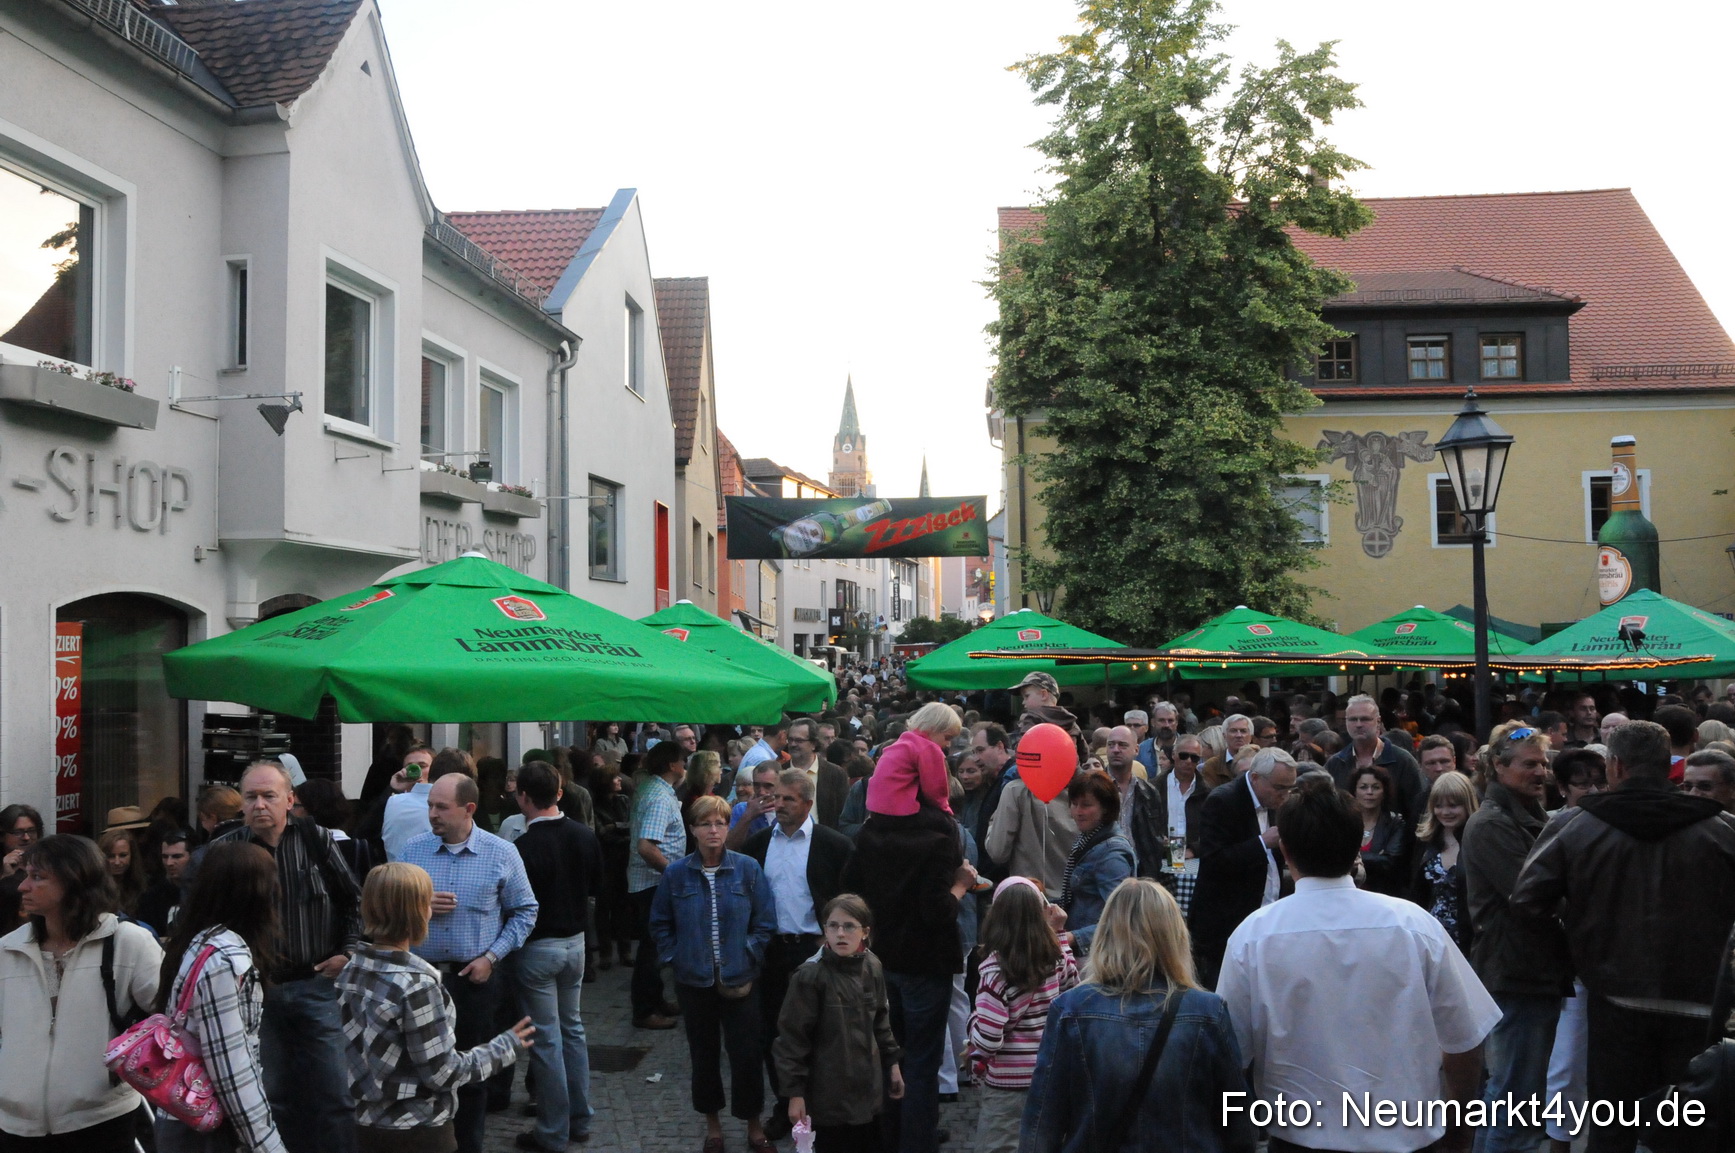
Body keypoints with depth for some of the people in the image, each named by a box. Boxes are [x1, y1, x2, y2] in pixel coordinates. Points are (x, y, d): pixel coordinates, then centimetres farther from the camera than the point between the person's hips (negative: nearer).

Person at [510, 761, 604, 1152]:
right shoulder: (585, 836, -5)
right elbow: (596, 884, 9)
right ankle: (580, 1120, 28)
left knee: (547, 1039, 5)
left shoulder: (523, 847, -24)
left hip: (538, 947, -6)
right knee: (573, 1028, 18)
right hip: (575, 941, 6)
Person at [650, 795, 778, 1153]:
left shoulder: (748, 868, -7)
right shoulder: (676, 873, -4)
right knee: (704, 1055, 12)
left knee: (746, 1055, 3)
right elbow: (660, 924, 7)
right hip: (693, 981, 1)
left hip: (739, 980, -1)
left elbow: (765, 921, -2)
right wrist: (674, 959, -1)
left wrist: (749, 958, -6)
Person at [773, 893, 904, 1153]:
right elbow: (792, 1037, -13)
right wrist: (795, 1092, -12)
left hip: (867, 1085, 5)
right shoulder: (810, 975, -17)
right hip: (829, 1091, -5)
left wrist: (892, 1062, 17)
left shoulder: (872, 967, 0)